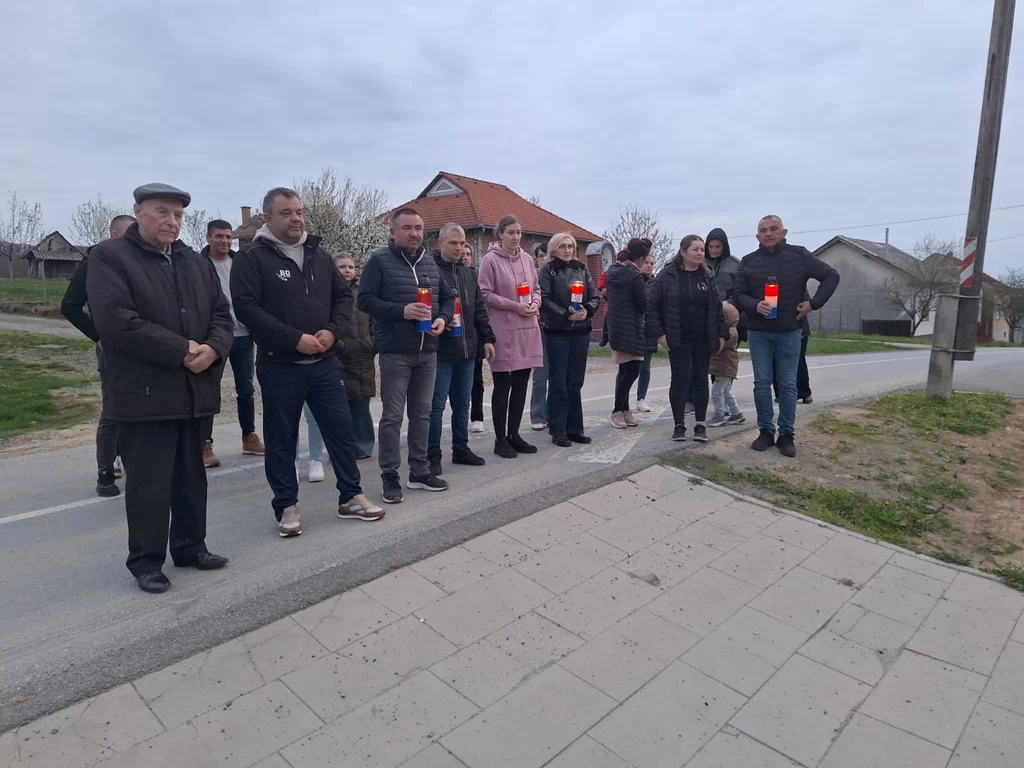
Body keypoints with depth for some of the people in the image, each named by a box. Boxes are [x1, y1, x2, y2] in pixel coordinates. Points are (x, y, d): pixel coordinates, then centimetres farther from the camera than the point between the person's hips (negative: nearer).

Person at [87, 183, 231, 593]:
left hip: (194, 390, 6)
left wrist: (212, 349, -10)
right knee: (149, 483, 1)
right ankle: (146, 560, 16)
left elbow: (222, 313, 11)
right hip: (144, 392, -5)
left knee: (191, 478, 14)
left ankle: (190, 547, 27)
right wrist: (182, 350, -17)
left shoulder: (198, 263, 15)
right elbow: (116, 322, -16)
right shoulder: (109, 256, -4)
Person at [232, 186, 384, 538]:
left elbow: (343, 295, 12)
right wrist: (295, 339, -20)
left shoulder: (319, 255, 11)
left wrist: (333, 330, -7)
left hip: (324, 363, 5)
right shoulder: (251, 258, -5)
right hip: (279, 367, -4)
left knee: (341, 430, 8)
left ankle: (350, 498, 21)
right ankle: (287, 507, 21)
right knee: (281, 440, 6)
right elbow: (247, 308, -14)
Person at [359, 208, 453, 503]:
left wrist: (443, 318, -2)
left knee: (422, 413, 11)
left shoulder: (430, 263, 15)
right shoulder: (379, 261, -3)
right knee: (393, 416, -1)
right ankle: (390, 476, 9)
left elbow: (447, 297, 20)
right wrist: (401, 311, -22)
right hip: (395, 352, -6)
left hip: (428, 352, 6)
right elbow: (365, 299, -11)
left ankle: (420, 471, 22)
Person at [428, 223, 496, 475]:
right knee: (436, 405, -2)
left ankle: (461, 449, 26)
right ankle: (433, 454, 8)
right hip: (440, 351, -6)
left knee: (462, 404, 14)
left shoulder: (469, 274, 16)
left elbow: (480, 310, 18)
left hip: (467, 350, 7)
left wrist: (487, 338, 13)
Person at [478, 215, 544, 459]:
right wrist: (514, 306, -16)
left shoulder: (527, 259, 12)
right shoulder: (490, 260, -6)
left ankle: (514, 434, 21)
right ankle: (500, 439, 11)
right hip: (502, 331, -6)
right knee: (502, 386, 1)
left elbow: (536, 288, 18)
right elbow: (485, 294, -10)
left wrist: (535, 303, -4)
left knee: (521, 384, 10)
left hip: (528, 329, 6)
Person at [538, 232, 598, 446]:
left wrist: (587, 310, -12)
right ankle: (558, 430, 7)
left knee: (576, 382, 9)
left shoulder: (581, 269, 12)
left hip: (581, 332, 4)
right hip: (557, 332, -4)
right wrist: (566, 314, -21)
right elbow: (544, 300, -12)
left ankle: (575, 428, 17)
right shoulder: (547, 271, -1)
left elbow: (595, 297, 8)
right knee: (558, 382, 0)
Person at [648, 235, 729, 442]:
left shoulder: (706, 277, 7)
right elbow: (653, 306, -5)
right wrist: (659, 333, -11)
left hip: (703, 339, 3)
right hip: (678, 340, -3)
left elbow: (717, 307, 9)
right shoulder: (667, 275, -5)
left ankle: (700, 424, 15)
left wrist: (722, 334, 2)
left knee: (701, 380, 7)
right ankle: (679, 425, 11)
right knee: (680, 380, 1)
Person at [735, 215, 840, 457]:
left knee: (788, 385, 4)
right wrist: (755, 306, -19)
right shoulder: (748, 261, 1)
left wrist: (813, 303, -5)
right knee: (761, 384, 3)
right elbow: (739, 294, 1)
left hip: (789, 332, -1)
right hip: (758, 332, 1)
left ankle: (786, 435, 12)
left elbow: (831, 276, 4)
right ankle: (766, 431, 13)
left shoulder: (799, 255, -1)